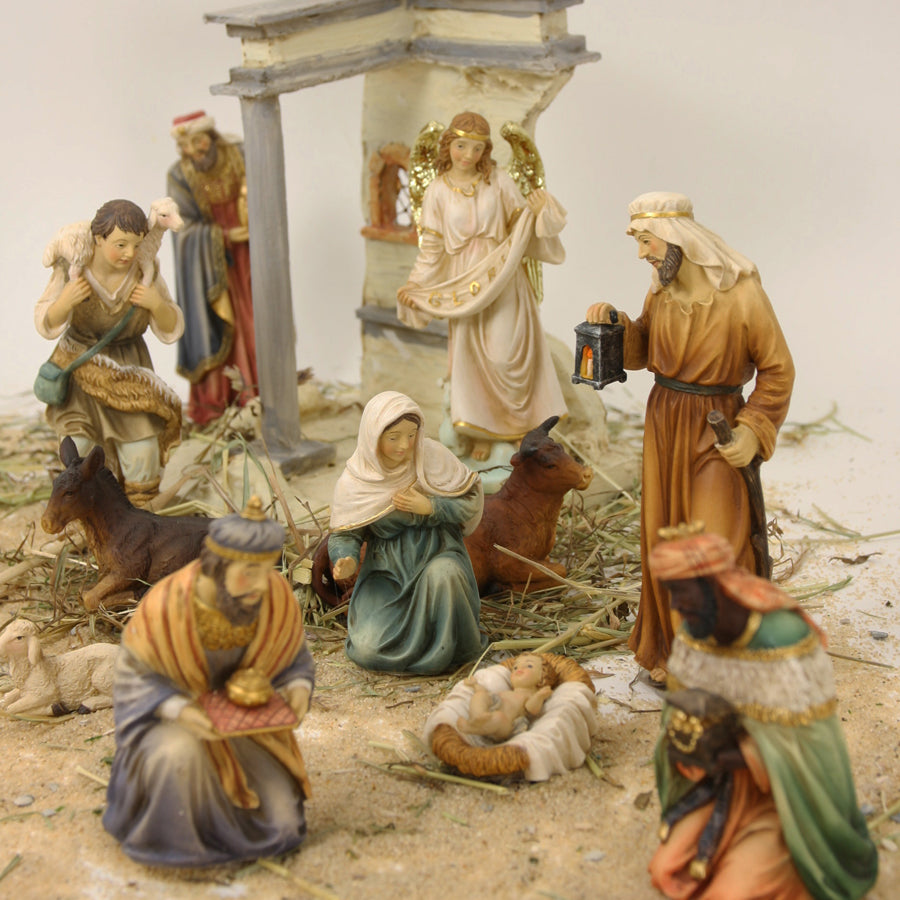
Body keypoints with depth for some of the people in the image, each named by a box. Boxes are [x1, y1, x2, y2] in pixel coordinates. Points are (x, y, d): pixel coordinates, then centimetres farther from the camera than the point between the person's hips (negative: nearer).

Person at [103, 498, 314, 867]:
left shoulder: (277, 599, -19)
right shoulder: (164, 607, -28)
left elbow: (292, 657, -1)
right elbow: (134, 677, -16)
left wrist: (298, 688, -23)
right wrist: (179, 710, -34)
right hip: (166, 716, -3)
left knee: (280, 824, -8)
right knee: (181, 754, -38)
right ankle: (168, 838, -6)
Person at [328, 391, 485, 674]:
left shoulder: (433, 455, -10)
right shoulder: (353, 481, -10)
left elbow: (472, 501, -4)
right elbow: (344, 534, -3)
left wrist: (430, 507, -19)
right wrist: (346, 561, -25)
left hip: (437, 555, 0)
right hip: (386, 568, 0)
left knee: (443, 574, -39)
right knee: (367, 650, -19)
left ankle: (445, 651, -11)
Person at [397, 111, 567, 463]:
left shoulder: (498, 181, 1)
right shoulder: (438, 190, 2)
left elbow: (520, 222, 7)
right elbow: (431, 246, 4)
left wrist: (539, 211, -14)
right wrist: (413, 286, -4)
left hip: (502, 278, -1)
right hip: (463, 282, 1)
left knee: (504, 353, -7)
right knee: (470, 355, 3)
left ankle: (513, 428, 13)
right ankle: (482, 433, 18)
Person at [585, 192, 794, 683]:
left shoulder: (741, 294, -17)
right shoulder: (661, 291, 0)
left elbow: (777, 370, -8)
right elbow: (639, 352, 14)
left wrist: (753, 431, -15)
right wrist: (613, 323, -4)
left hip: (716, 430, -5)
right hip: (664, 421, 5)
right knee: (663, 540, 11)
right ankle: (670, 647, 26)